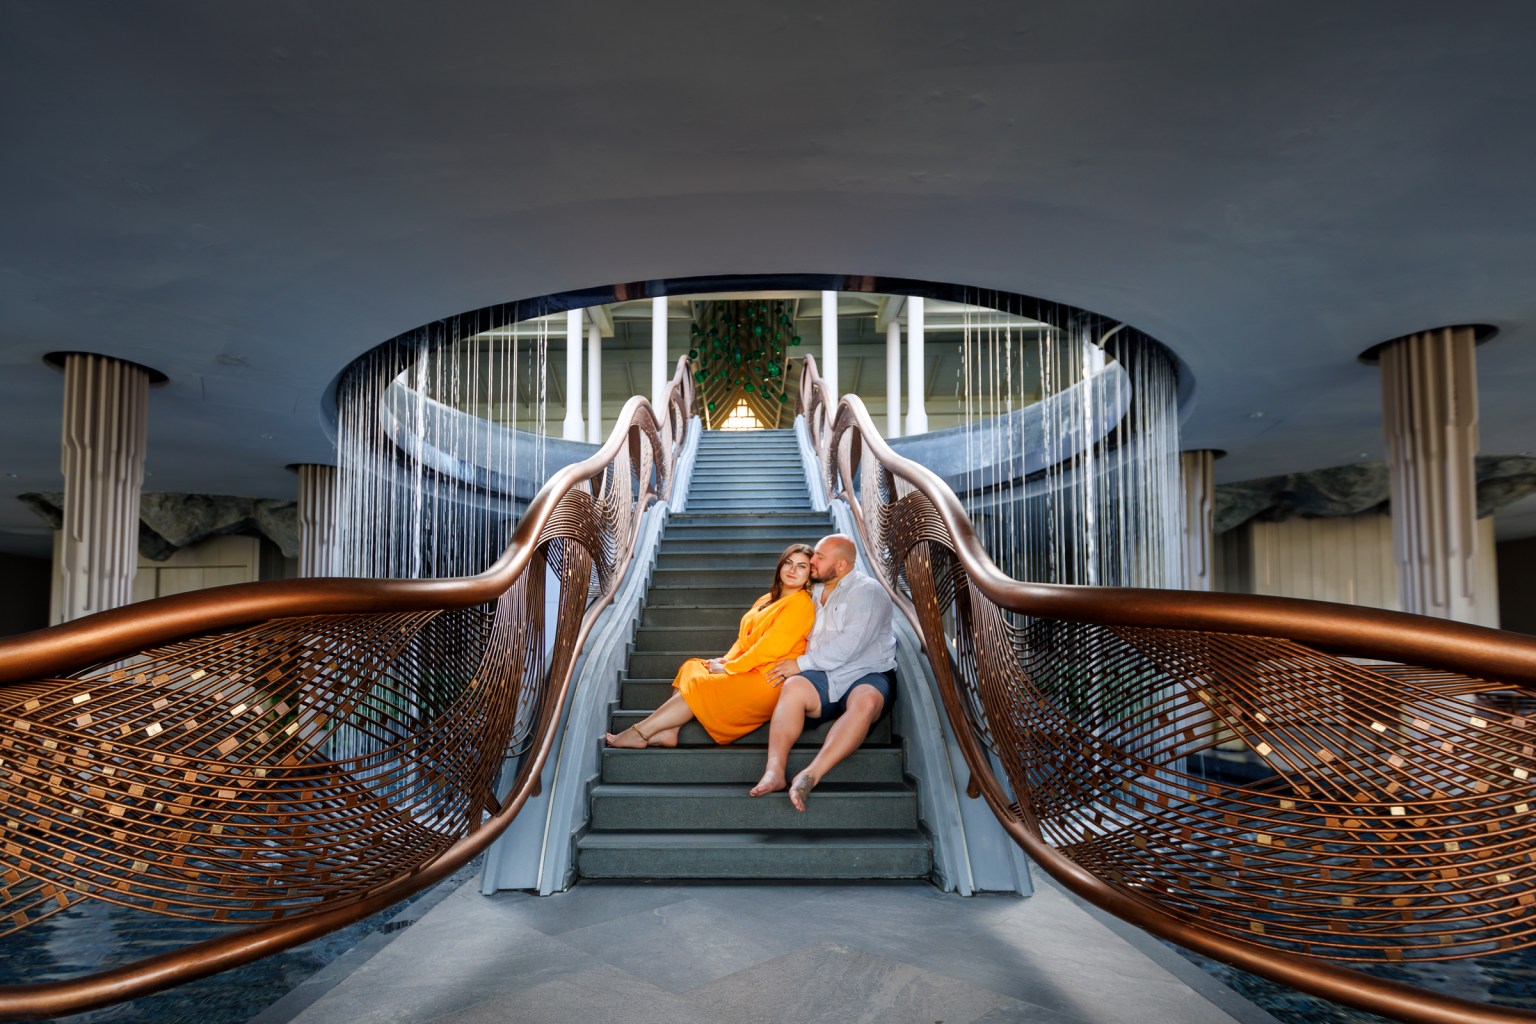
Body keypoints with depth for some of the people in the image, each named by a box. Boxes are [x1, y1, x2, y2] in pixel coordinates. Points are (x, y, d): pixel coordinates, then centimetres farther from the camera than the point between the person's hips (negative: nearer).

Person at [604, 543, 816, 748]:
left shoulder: (801, 604, -10)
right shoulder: (767, 600, 20)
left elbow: (771, 647, -17)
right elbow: (743, 639, 18)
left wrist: (729, 668, -13)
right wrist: (726, 660, -3)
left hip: (765, 680, -9)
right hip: (746, 671, 9)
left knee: (699, 686, -17)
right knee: (692, 667, -5)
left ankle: (639, 733, -14)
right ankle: (669, 732, -22)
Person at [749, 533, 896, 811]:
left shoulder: (867, 591, -3)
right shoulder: (814, 592, 20)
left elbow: (849, 645, -14)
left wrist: (802, 663, -11)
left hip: (867, 675, -5)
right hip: (824, 676, 5)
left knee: (866, 702, -38)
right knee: (794, 686, -28)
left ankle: (809, 777, -50)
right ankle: (774, 770, -42)